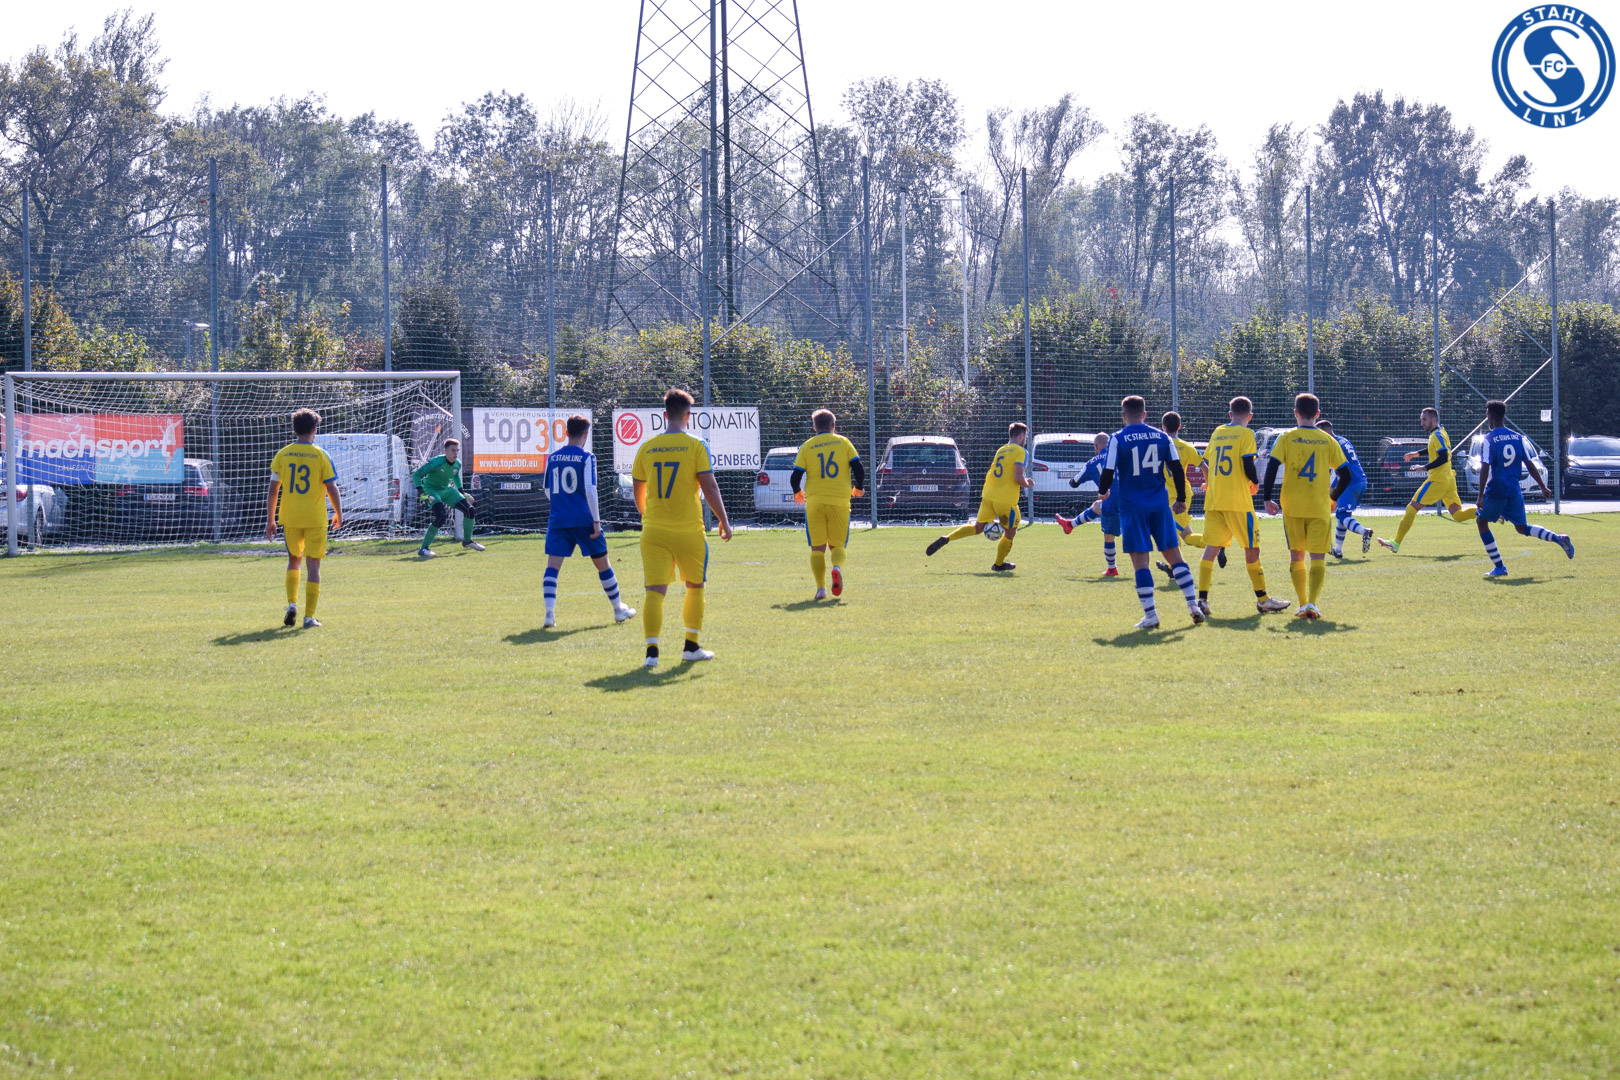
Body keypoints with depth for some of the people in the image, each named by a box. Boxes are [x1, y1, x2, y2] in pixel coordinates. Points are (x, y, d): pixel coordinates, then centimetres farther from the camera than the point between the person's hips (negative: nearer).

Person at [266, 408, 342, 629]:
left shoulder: (282, 455, 1)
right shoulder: (321, 455, -6)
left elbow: (273, 490, 3)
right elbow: (332, 489, -6)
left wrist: (270, 520, 10)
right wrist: (339, 514, 9)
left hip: (290, 518, 2)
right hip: (315, 518, -2)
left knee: (294, 559, 22)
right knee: (313, 565, 2)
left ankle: (292, 603, 5)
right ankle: (309, 616, -2)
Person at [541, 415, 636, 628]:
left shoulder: (552, 458, 7)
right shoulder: (587, 458, -6)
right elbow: (590, 490, -13)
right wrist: (596, 520, -9)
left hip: (558, 520, 2)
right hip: (583, 520, -2)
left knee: (552, 564, -1)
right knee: (602, 563, 12)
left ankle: (549, 613, -18)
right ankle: (619, 610, 23)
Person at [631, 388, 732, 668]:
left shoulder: (646, 448, 4)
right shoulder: (695, 447, -5)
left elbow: (638, 493, 12)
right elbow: (710, 488, -8)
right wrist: (724, 521, 3)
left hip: (654, 530, 2)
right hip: (689, 530, -2)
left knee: (655, 590, -2)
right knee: (695, 588, 16)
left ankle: (652, 650, -14)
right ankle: (691, 646, 21)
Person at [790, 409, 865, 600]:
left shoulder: (807, 446, 3)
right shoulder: (843, 442, 4)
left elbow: (795, 477, 0)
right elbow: (859, 469, -1)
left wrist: (797, 492, 21)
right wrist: (858, 488, 19)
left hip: (814, 502, 0)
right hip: (840, 501, 0)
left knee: (817, 548, 7)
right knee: (837, 545, 9)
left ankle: (820, 587, -6)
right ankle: (837, 567, -24)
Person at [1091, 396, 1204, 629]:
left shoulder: (1117, 439, -5)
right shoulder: (1161, 437, 5)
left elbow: (1108, 474, -7)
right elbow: (1177, 468, 4)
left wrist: (1102, 492, 14)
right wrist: (1181, 499, 15)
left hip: (1132, 507, -3)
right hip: (1160, 505, 3)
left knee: (1140, 560, 0)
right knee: (1174, 555, 10)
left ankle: (1150, 614, -5)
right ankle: (1193, 605, 5)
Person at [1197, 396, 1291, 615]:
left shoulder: (1217, 433, 13)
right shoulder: (1246, 434, -4)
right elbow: (1248, 466, -12)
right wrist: (1255, 482, 8)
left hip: (1214, 499, 5)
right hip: (1238, 502, -5)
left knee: (1211, 547, 2)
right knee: (1252, 548, 5)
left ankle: (1202, 599, -8)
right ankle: (1262, 600, 10)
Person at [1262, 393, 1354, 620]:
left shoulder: (1286, 438, 0)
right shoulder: (1328, 440, 3)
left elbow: (1271, 467, -9)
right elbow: (1345, 475, 4)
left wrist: (1267, 498, -1)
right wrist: (1332, 497, 20)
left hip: (1292, 507, 0)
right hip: (1320, 508, 0)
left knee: (1296, 556, 14)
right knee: (1318, 558, -1)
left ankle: (1303, 604, 13)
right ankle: (1312, 603, -19)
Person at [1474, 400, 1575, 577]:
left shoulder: (1489, 439, -10)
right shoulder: (1517, 437, 7)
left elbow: (1485, 469, -16)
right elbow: (1529, 464, 8)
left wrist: (1480, 496, -16)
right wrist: (1543, 487, 13)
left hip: (1495, 490, -6)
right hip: (1515, 491, 6)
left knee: (1482, 522, 12)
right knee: (1522, 528, 16)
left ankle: (1499, 567, 3)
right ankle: (1559, 538, -5)